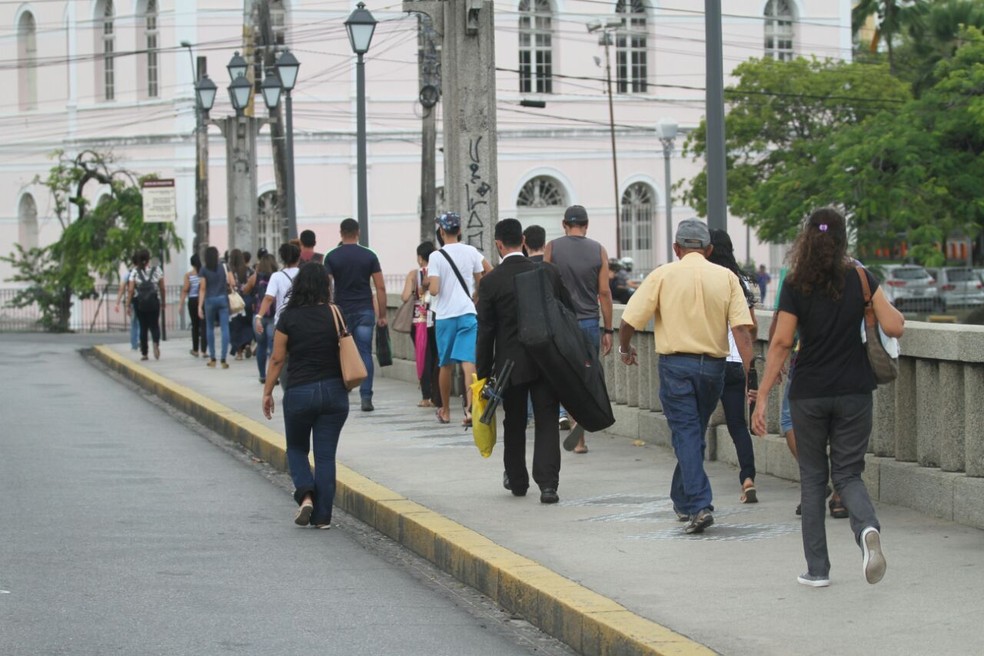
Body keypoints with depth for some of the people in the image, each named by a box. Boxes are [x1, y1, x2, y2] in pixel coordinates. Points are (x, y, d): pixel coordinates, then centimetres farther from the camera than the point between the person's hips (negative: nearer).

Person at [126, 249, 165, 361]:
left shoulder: (135, 271, -2)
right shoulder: (157, 270, 0)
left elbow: (131, 290, -6)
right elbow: (162, 288, 3)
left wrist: (128, 305, -2)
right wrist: (163, 301, 15)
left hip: (139, 302, 0)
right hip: (154, 301, 0)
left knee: (143, 327, 11)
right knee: (154, 325, 7)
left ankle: (144, 353, 12)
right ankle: (156, 342, -24)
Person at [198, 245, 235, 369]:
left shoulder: (204, 270, -1)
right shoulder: (223, 266, 2)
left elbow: (203, 289, -3)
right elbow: (231, 282, -3)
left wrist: (200, 306, 0)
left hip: (210, 300, 0)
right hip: (223, 299, 0)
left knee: (210, 328, 13)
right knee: (224, 328, -1)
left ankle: (212, 359, 13)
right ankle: (223, 359, -8)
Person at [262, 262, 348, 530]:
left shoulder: (289, 317, -6)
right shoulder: (335, 315, -2)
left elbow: (277, 359, -3)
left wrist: (267, 392, 6)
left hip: (299, 393, -2)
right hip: (333, 392, 2)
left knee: (296, 449, 18)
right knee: (326, 455, 7)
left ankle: (306, 495, -6)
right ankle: (322, 516, 6)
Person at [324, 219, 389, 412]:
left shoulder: (332, 257, -1)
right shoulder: (369, 256, 1)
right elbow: (380, 287, -1)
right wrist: (382, 315, 4)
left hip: (341, 311, 0)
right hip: (365, 311, 0)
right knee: (365, 354, 1)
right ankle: (366, 398, -6)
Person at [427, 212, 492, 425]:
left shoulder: (436, 257, -7)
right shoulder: (471, 252, 2)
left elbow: (434, 290, -13)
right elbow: (480, 284, 9)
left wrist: (428, 281, 9)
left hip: (444, 316, -1)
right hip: (468, 313, 1)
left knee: (446, 365, 12)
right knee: (468, 362, -8)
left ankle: (445, 411, 23)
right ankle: (470, 407, -24)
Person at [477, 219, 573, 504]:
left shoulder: (491, 281, -9)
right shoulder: (548, 272, -2)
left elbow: (486, 331, -6)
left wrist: (483, 374, 1)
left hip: (511, 364, -1)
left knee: (514, 424, 15)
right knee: (547, 422, 2)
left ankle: (517, 480, 28)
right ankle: (548, 483, -9)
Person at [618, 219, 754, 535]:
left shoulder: (663, 275, -2)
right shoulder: (726, 277, 3)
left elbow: (630, 320, -4)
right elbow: (742, 329, -7)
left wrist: (625, 349, 16)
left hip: (676, 363, -3)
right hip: (713, 364, 3)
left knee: (686, 435, -3)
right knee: (695, 433, 19)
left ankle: (698, 506, -16)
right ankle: (682, 500, 31)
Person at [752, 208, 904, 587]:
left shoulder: (795, 285, -6)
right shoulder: (860, 279, -3)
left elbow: (781, 343, -8)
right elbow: (894, 328, -6)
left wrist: (762, 397, -5)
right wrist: (889, 309, 17)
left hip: (809, 395, -1)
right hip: (854, 392, 1)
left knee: (812, 477, 13)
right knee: (847, 473, 11)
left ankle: (817, 569, 12)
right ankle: (867, 528, -22)